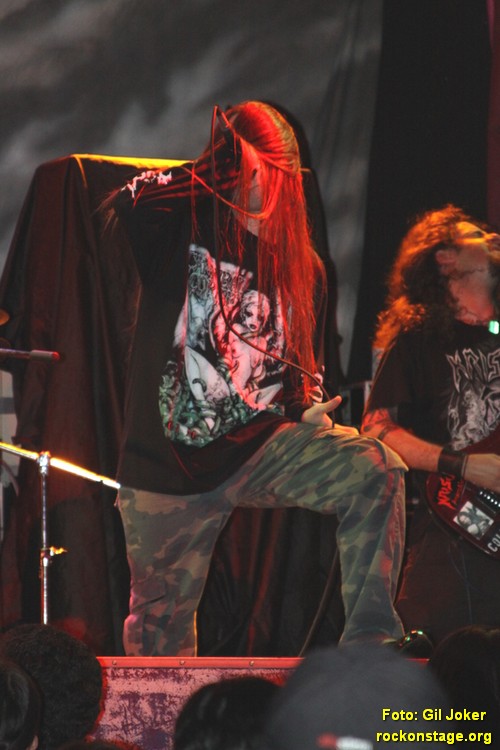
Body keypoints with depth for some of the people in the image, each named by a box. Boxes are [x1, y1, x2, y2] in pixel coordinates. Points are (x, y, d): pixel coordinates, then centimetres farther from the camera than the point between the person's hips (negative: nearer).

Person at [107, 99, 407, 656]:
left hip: (262, 447, 2)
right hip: (170, 464, -2)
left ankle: (369, 641, -26)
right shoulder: (182, 227, -1)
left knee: (377, 469, -23)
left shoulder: (301, 268, 10)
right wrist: (208, 172, -16)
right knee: (160, 618, 8)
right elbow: (127, 205, -24)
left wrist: (310, 410, 1)